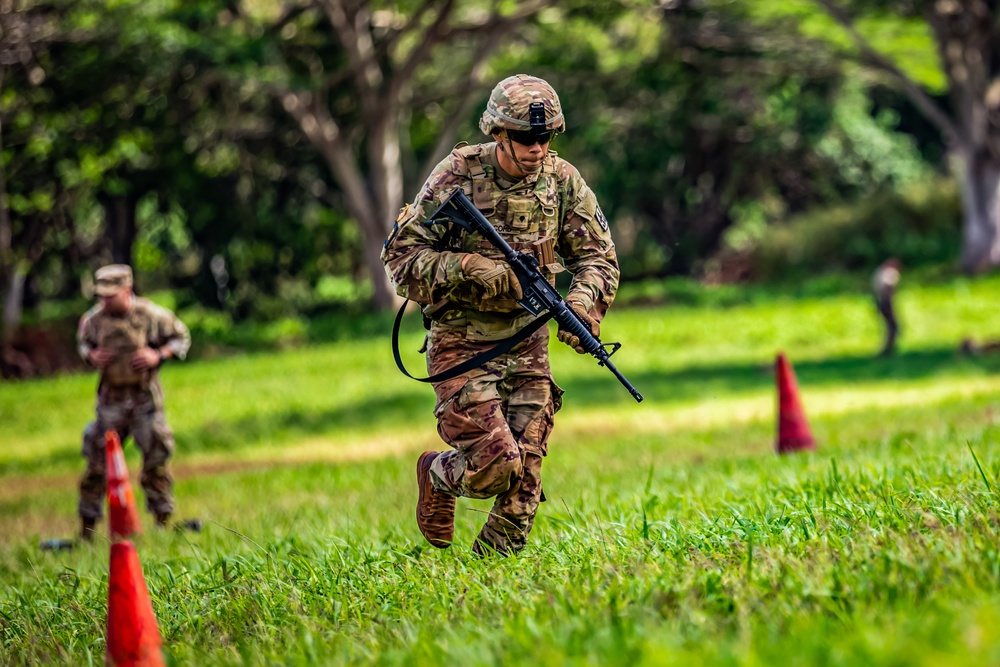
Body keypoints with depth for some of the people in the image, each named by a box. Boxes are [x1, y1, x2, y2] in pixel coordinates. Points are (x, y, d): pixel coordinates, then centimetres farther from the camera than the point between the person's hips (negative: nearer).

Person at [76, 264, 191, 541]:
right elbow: (83, 342, 16)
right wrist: (91, 356, -6)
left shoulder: (151, 315, -11)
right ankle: (87, 527, 11)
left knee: (156, 459, -1)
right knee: (97, 461, 2)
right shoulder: (94, 319, -4)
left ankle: (163, 520, 11)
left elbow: (181, 337, 2)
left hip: (145, 397, -2)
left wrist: (159, 355, -14)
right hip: (111, 400, 2)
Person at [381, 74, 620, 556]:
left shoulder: (562, 181, 1)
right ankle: (437, 475, 20)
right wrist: (470, 270, -23)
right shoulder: (457, 176, -11)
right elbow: (400, 255, -10)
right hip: (462, 344, -4)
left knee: (524, 477, -3)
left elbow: (598, 257, 6)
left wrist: (583, 305, -14)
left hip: (526, 344, 4)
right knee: (495, 466, -14)